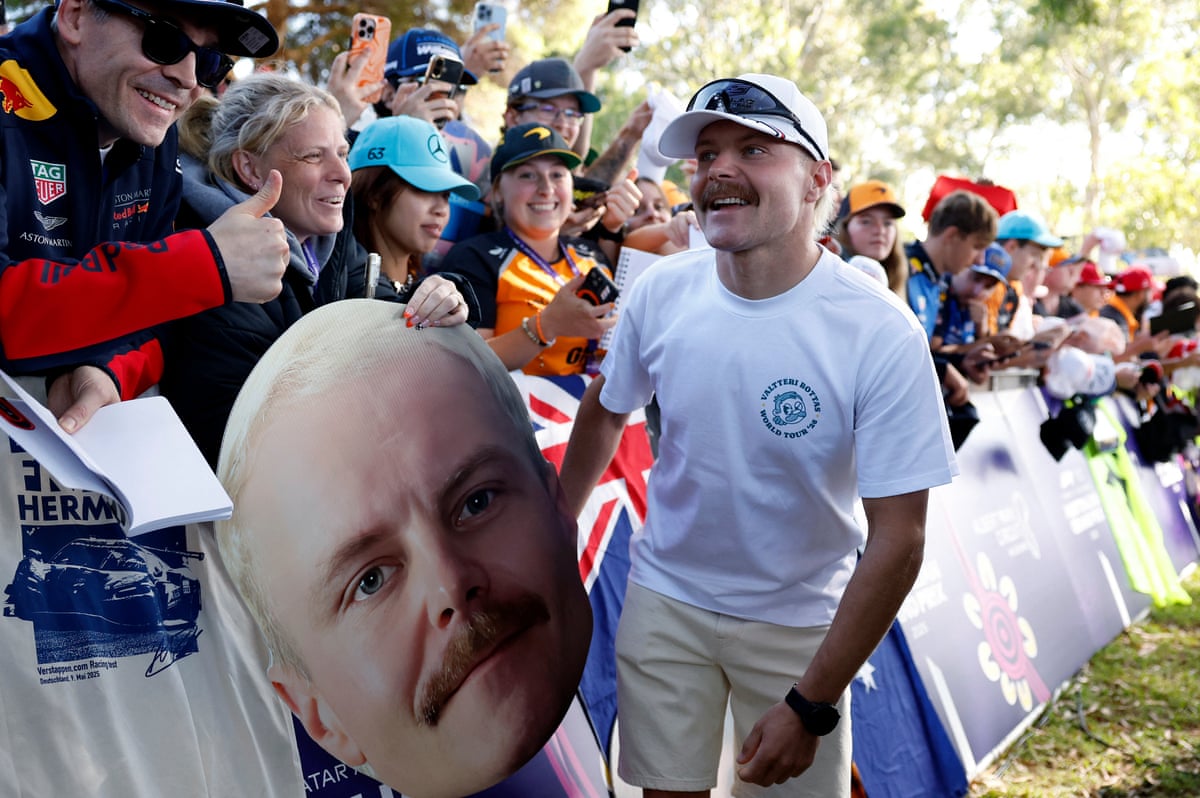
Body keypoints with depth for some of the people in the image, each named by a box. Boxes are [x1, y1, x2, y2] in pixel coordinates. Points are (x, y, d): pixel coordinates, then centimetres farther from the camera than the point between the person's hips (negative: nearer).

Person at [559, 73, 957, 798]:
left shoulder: (883, 336, -22)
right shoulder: (661, 292, -11)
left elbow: (897, 542, -20)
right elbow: (606, 412, 9)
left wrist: (811, 706, -20)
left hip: (798, 621, -2)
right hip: (664, 595, 3)